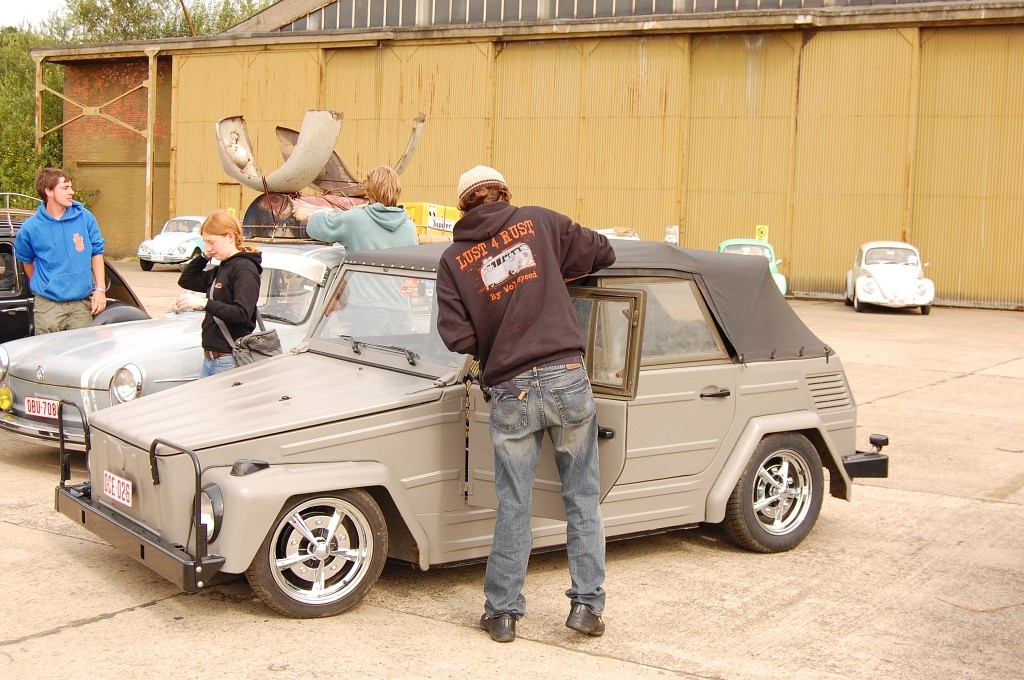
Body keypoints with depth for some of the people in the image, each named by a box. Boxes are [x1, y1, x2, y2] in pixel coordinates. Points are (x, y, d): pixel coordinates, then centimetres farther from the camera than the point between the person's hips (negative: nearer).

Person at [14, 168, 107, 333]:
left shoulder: (85, 217, -1)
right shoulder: (31, 228, -3)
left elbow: (96, 253, 6)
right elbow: (26, 260, 14)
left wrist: (100, 289, 1)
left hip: (82, 303, 1)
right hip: (48, 306, -1)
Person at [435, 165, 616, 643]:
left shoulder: (454, 260, 4)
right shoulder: (537, 222, 5)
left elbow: (457, 337, -3)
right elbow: (601, 252, 12)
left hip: (510, 393, 0)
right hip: (567, 379, 0)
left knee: (513, 506, 10)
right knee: (582, 498, 12)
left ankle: (502, 612, 18)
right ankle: (587, 604, 15)